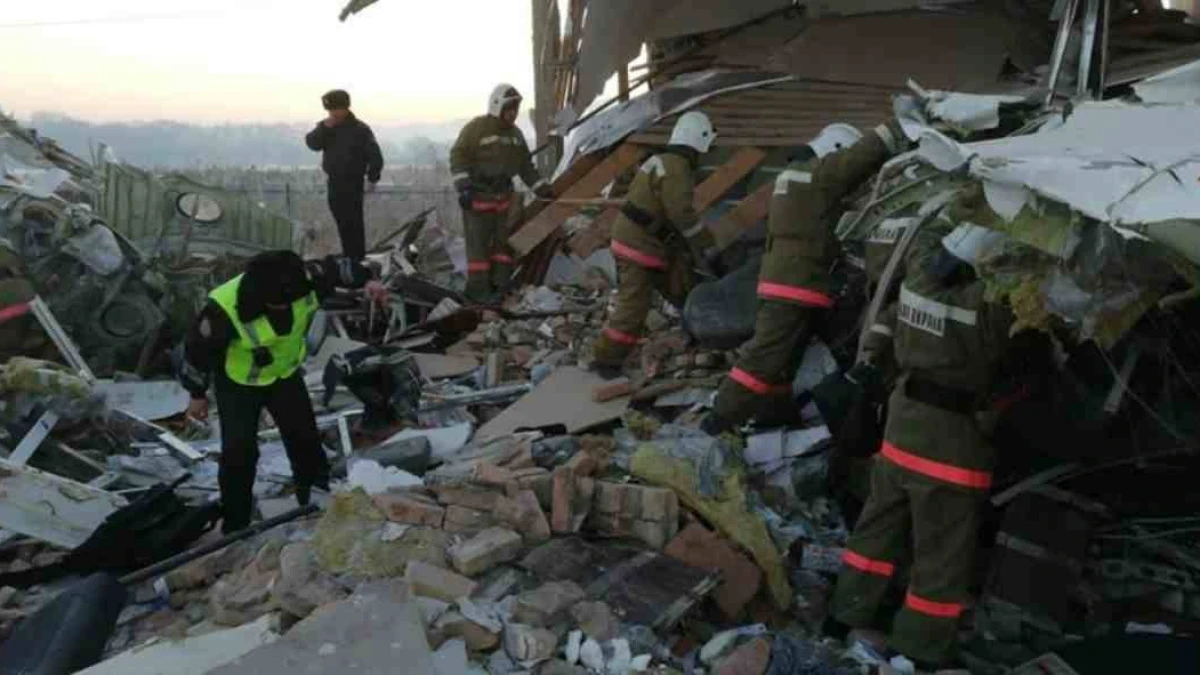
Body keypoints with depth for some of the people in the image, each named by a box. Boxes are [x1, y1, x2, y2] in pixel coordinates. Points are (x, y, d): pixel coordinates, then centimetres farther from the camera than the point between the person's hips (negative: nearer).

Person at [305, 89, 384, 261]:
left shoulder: (360, 129, -8)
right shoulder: (326, 127, 9)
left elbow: (375, 156, -8)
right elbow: (312, 144, -5)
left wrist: (372, 179, -11)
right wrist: (324, 128, -17)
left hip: (352, 183, -6)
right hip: (333, 181, 6)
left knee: (353, 222, -10)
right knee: (342, 221, 13)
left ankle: (357, 259, -6)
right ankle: (348, 256, 22)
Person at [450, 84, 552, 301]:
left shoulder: (515, 134, 13)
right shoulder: (476, 128, -9)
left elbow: (525, 165, 20)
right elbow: (459, 157, -12)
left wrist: (542, 188, 12)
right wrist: (463, 188, -21)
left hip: (503, 196, 7)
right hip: (477, 196, -7)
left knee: (502, 240, 10)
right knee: (479, 242, -5)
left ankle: (499, 286, 19)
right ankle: (477, 288, 2)